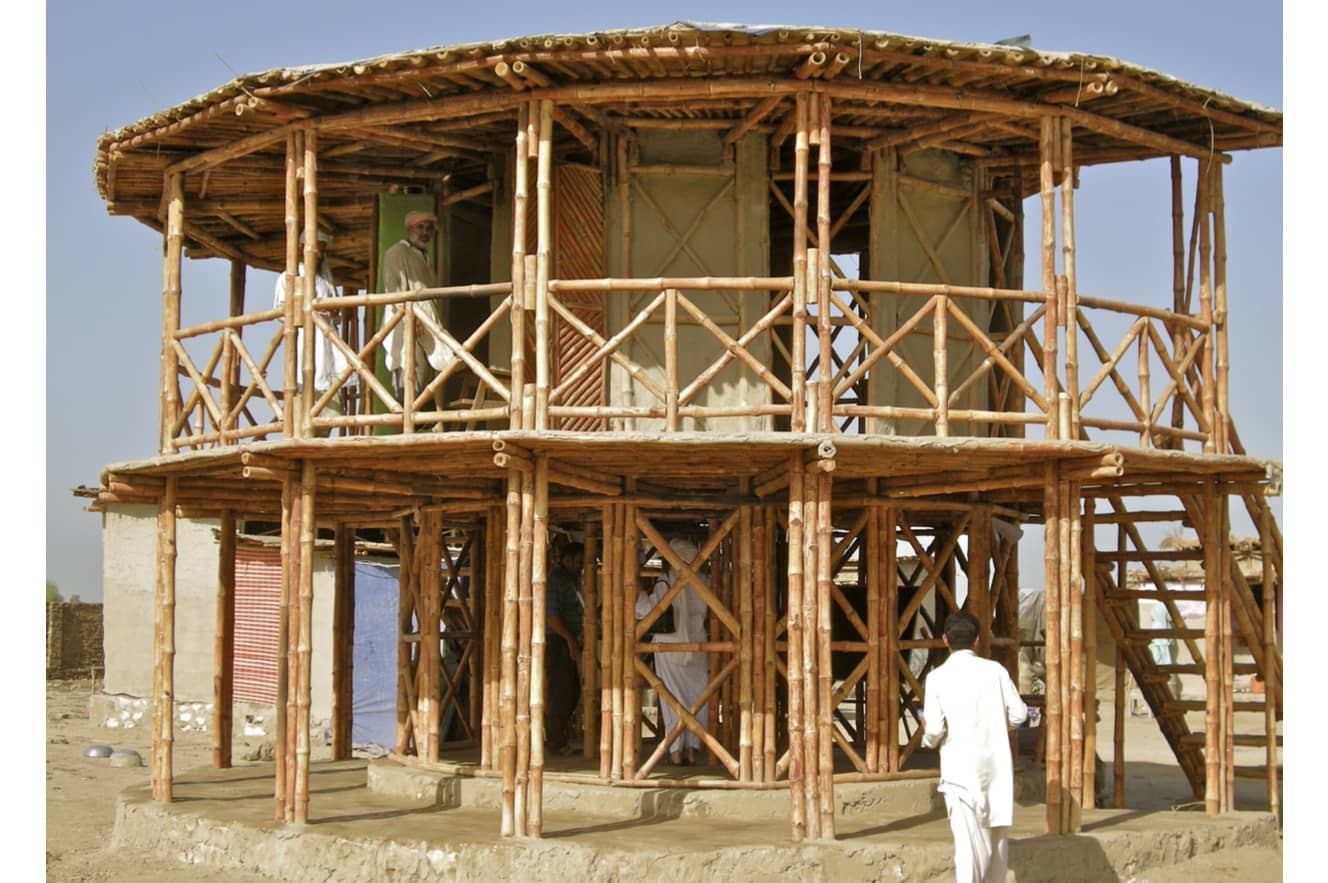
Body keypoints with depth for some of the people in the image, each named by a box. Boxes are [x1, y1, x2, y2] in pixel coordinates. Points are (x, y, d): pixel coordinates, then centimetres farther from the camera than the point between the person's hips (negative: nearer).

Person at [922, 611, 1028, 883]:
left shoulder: (938, 678, -6)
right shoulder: (995, 670, -1)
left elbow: (935, 729, -12)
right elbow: (1018, 714, 1)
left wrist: (928, 737, 11)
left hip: (960, 768, -2)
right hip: (996, 765, 3)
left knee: (969, 841, -3)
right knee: (996, 837, 16)